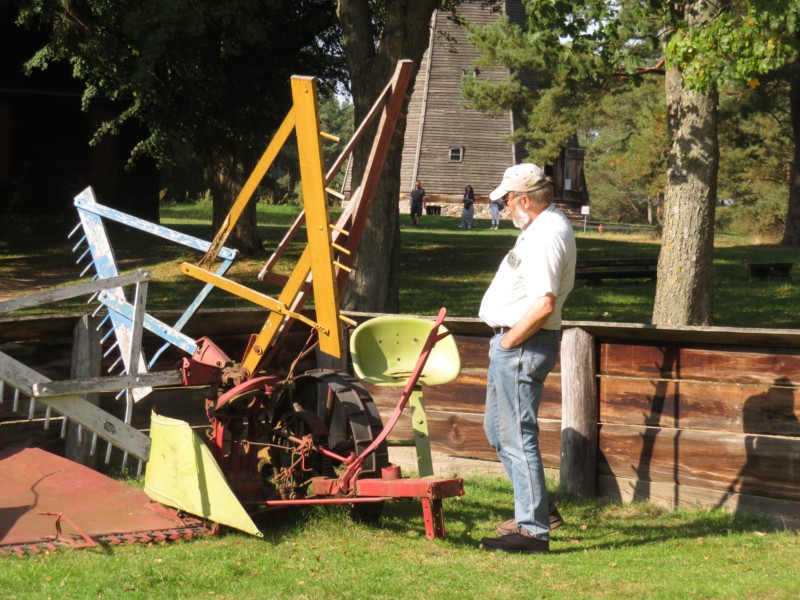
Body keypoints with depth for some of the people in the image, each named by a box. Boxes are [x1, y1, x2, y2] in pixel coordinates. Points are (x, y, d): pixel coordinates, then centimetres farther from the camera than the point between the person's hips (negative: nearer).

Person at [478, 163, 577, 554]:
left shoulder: (545, 236, -21)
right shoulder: (549, 226, 14)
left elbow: (543, 304, -30)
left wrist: (508, 342, -18)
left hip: (522, 345, -11)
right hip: (512, 343, 11)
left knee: (517, 435, -7)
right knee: (498, 430, 20)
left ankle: (533, 530, -2)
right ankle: (539, 509, 29)